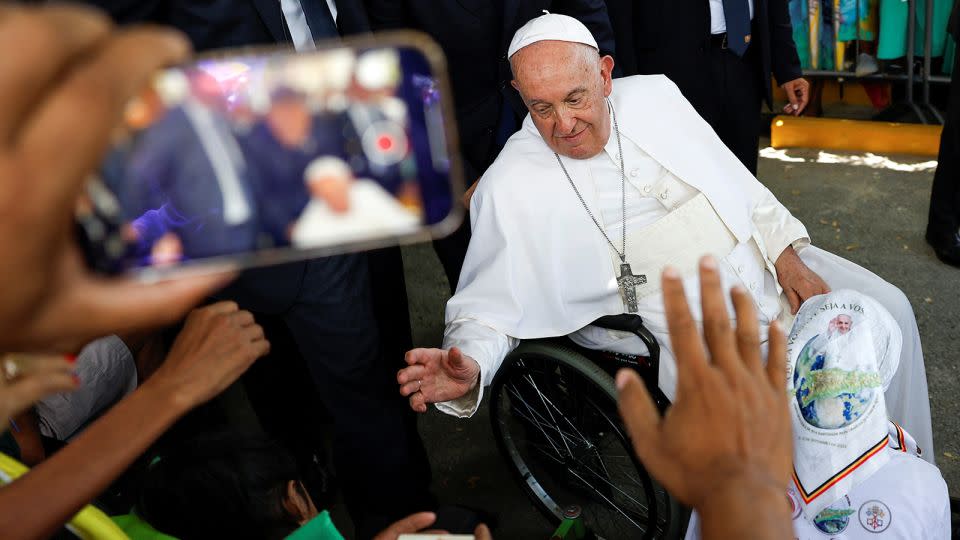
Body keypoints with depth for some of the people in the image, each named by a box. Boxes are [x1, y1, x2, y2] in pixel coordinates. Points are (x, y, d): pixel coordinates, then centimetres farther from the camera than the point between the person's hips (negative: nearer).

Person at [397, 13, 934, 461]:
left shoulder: (656, 95, -1)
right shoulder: (510, 188, -14)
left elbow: (734, 179, 9)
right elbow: (490, 309, -13)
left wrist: (786, 255, 2)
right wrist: (468, 369, -33)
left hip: (757, 259, 6)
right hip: (682, 331, -6)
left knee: (886, 309, 5)